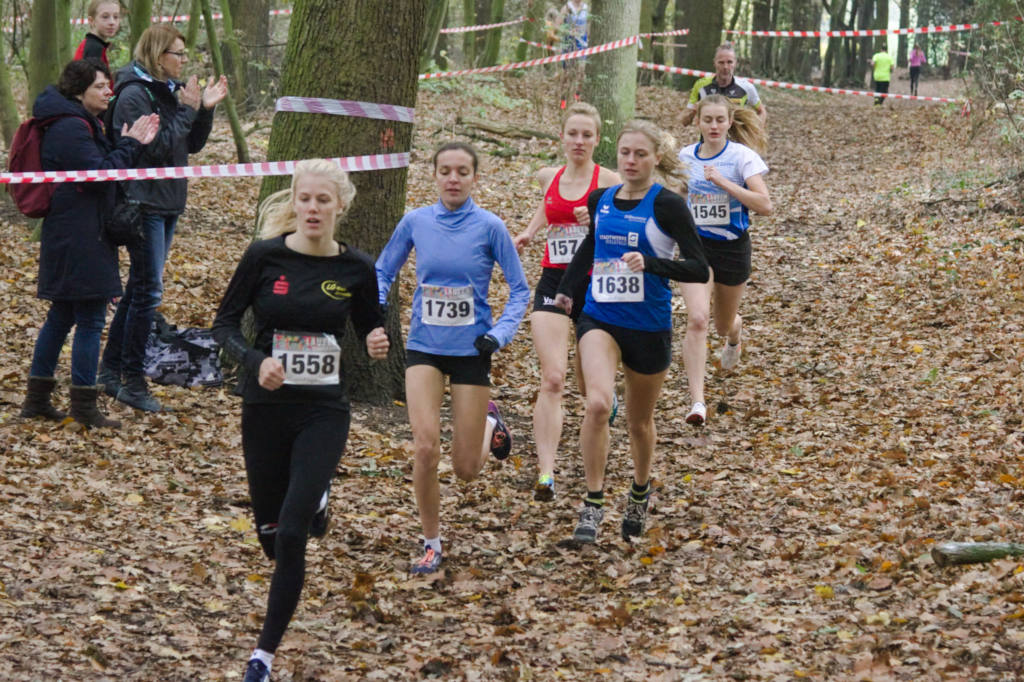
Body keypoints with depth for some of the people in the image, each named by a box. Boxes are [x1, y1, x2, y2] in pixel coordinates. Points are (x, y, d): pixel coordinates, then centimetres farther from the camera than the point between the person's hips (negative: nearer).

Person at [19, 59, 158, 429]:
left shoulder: (80, 124, 16)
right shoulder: (71, 128, -18)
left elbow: (102, 164, 18)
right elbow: (100, 175, -22)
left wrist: (131, 144, 5)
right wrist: (130, 144, -13)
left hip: (70, 238, 11)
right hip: (80, 241, -11)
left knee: (62, 316, 15)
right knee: (90, 319, -5)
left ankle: (36, 398, 21)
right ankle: (84, 406, 1)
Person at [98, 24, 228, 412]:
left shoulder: (169, 91, 11)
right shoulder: (135, 94, -15)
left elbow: (192, 145, 13)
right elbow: (153, 147, -21)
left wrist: (205, 109, -1)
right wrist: (188, 111, -18)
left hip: (167, 203, 9)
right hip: (144, 202, -9)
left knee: (139, 288, 14)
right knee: (147, 290, -8)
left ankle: (111, 370, 23)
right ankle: (132, 382, -2)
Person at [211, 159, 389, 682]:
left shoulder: (356, 268, -4)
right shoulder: (264, 256, -8)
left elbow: (370, 328, 10)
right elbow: (224, 324, -2)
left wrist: (378, 344, -13)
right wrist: (255, 360, -21)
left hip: (323, 412, -1)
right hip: (265, 408, 1)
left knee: (291, 535, -13)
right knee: (271, 538, 14)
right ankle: (313, 501, 52)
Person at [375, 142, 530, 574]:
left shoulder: (489, 227, -8)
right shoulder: (415, 222, -2)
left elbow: (519, 289, -1)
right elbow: (382, 272, 11)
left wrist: (500, 334, -15)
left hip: (471, 349, -1)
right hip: (424, 347, 1)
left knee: (466, 469, 3)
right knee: (426, 447, -17)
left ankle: (489, 422, 39)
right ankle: (431, 543, 1)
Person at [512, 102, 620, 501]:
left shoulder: (608, 181, -5)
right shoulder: (549, 177, 7)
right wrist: (528, 232, 15)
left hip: (595, 284, -2)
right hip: (553, 283, 2)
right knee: (552, 379, -14)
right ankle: (546, 473, -21)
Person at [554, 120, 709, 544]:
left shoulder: (666, 204, -12)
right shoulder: (600, 200, 3)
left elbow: (699, 270, -16)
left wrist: (651, 263, -30)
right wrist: (567, 290, 24)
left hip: (649, 325, -2)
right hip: (599, 319, 2)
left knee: (640, 421, 15)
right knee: (597, 404, -23)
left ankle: (640, 492, 44)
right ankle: (593, 505, -15)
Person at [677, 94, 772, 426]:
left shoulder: (743, 156, -11)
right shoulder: (685, 157, 1)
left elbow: (764, 205, -22)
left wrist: (723, 182, -27)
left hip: (732, 247, -1)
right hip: (695, 246, 1)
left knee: (724, 324, 17)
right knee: (697, 319, -19)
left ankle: (735, 333, 58)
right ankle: (697, 401, -22)